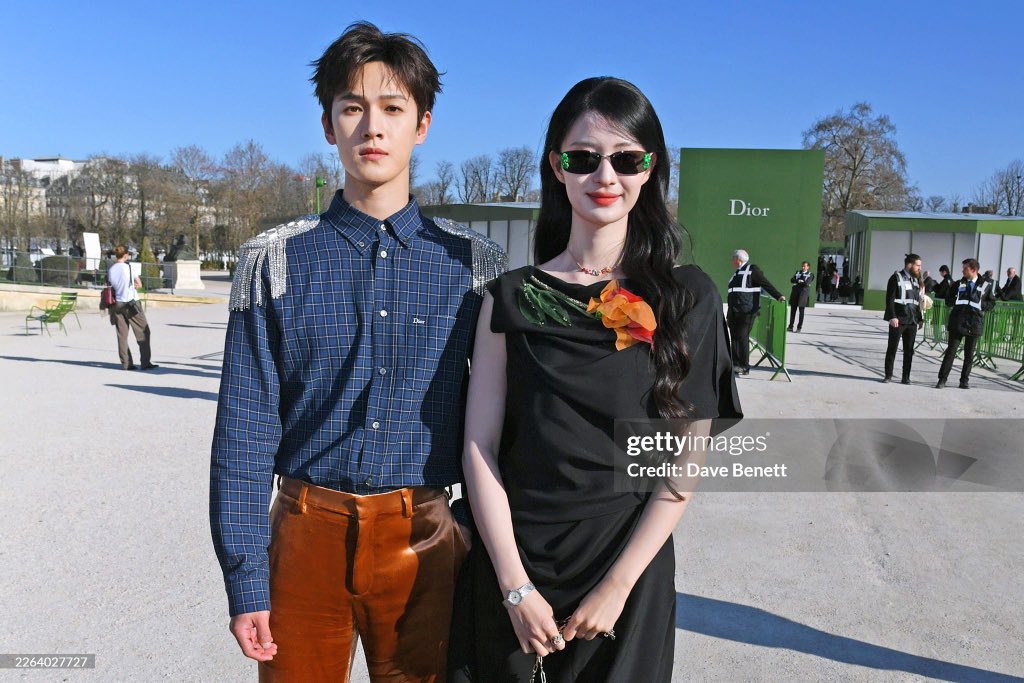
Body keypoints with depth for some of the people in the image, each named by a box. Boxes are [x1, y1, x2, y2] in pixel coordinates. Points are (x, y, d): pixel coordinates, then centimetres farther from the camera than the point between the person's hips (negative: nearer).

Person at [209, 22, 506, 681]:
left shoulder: (475, 264, -1)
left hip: (424, 538, 0)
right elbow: (244, 429, -3)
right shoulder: (276, 261, -2)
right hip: (307, 533, 0)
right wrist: (245, 579, -5)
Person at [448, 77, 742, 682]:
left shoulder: (686, 297, -4)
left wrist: (616, 586, -11)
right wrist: (515, 585, -11)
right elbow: (480, 449, -6)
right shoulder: (511, 297, -3)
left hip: (631, 564, 0)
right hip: (513, 566, 1)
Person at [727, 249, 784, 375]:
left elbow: (766, 284, -10)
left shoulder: (752, 270, -5)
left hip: (747, 312, -8)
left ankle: (745, 367, -3)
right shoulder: (737, 273, 19)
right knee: (734, 338, 7)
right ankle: (735, 364, 14)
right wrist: (729, 315, 23)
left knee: (742, 337, -10)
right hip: (734, 313, 8)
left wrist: (779, 296, -22)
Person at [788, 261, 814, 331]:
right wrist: (799, 281, -13)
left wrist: (797, 282, -6)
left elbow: (807, 283, -13)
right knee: (793, 310, 2)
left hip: (803, 293, -4)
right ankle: (790, 326, 7)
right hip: (795, 292, 4)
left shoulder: (810, 274, 2)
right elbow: (792, 280, 2)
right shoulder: (798, 272, 17)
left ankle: (799, 327, 5)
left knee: (801, 311, 0)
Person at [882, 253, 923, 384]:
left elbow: (918, 301, 19)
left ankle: (906, 377, 13)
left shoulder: (915, 280, 15)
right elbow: (890, 299, -11)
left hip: (912, 320, 6)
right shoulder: (896, 278, -4)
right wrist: (892, 317, -19)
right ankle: (888, 375, 9)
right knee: (892, 348, 1)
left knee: (909, 350, 7)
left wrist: (920, 317, 12)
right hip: (898, 320, -6)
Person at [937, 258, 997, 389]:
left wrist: (980, 305, -9)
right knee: (951, 351, -1)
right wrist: (958, 302, -8)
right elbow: (948, 301, 10)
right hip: (957, 323, 0)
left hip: (974, 323, 0)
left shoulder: (986, 285, 3)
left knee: (969, 354, 7)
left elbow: (991, 303, 7)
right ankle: (942, 379, 1)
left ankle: (965, 380, 17)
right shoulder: (959, 284, 6)